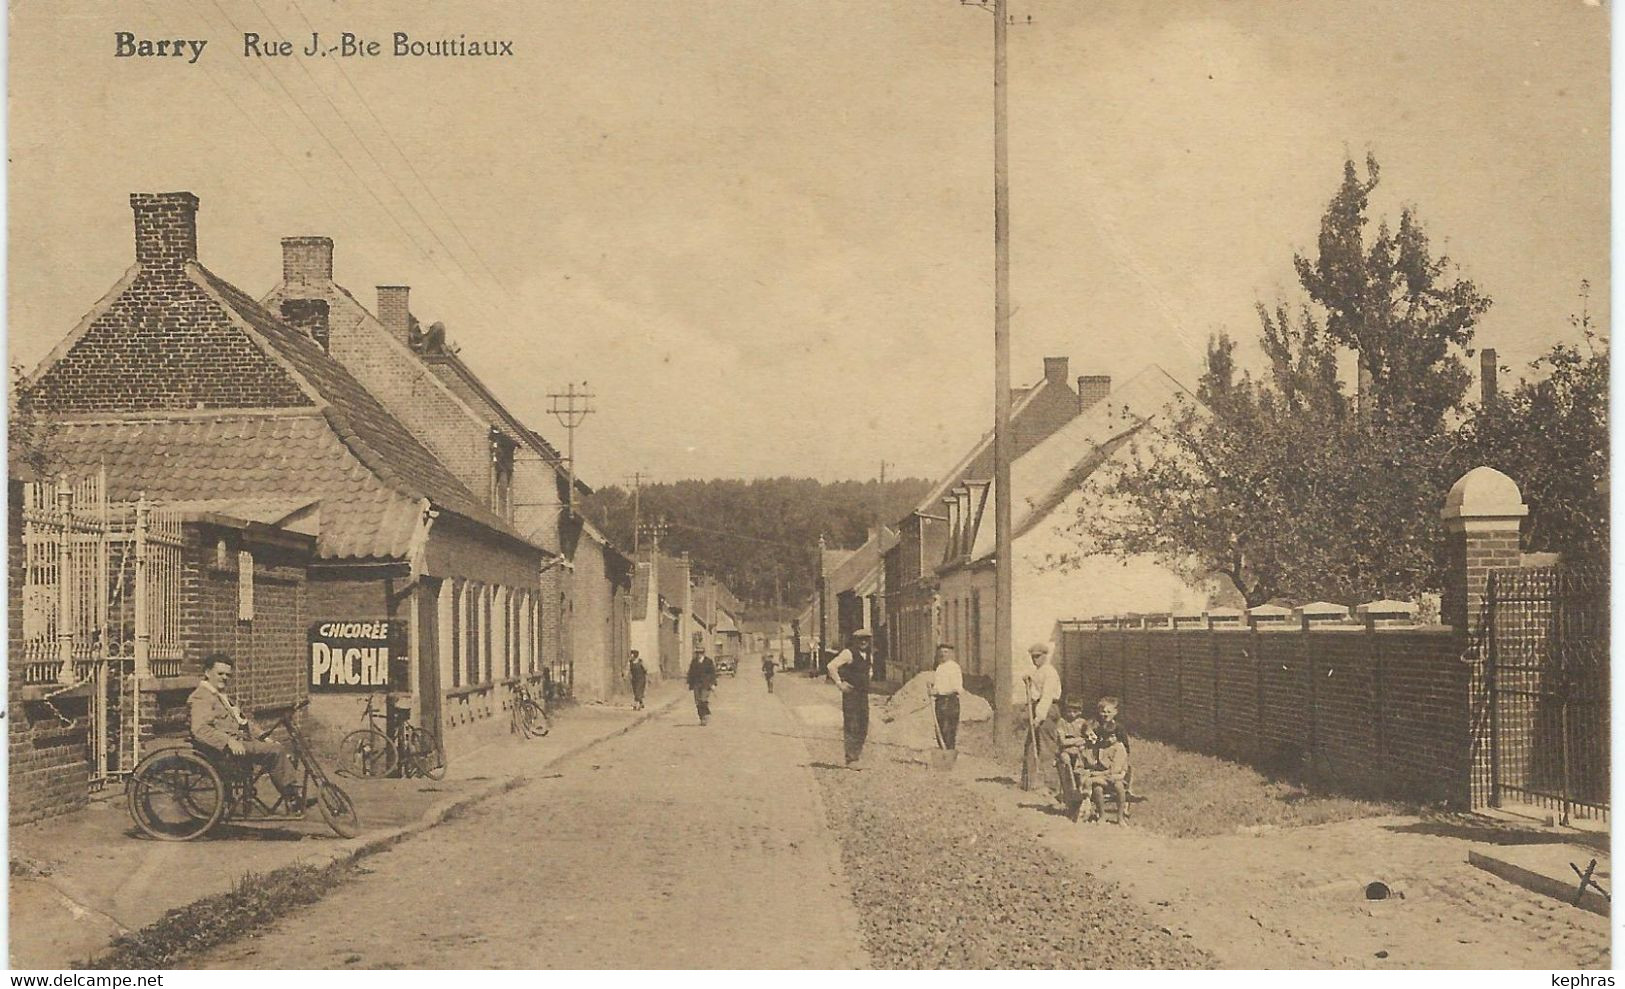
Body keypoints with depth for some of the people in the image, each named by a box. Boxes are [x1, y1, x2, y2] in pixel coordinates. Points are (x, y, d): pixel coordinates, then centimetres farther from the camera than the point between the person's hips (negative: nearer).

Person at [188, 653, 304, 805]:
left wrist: (262, 735, 12)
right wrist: (229, 741, -33)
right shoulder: (201, 697, -7)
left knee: (286, 757, -4)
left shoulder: (224, 698, 27)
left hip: (243, 742, 10)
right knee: (275, 752, -21)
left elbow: (245, 720, 29)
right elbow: (200, 729, -22)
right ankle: (292, 798, -14)